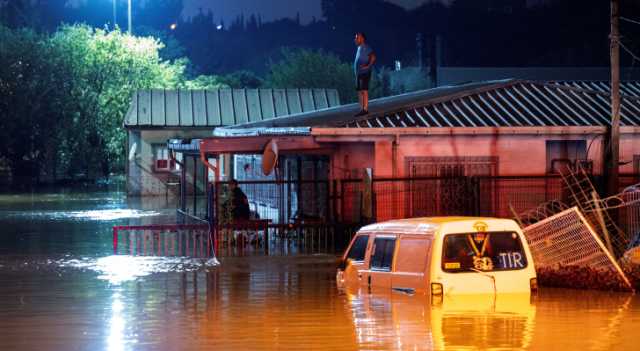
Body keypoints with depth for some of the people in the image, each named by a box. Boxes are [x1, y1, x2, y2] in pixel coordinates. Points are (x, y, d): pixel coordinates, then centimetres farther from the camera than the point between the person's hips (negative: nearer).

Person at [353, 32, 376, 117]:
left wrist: (368, 66, -21)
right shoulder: (359, 48, 19)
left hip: (364, 72, -9)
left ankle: (365, 109, -15)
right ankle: (362, 109, 8)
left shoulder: (366, 48, -8)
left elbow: (373, 57, -18)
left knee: (364, 90, -12)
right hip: (358, 73, 9)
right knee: (359, 91, 7)